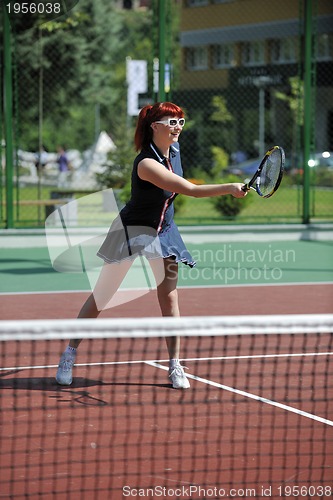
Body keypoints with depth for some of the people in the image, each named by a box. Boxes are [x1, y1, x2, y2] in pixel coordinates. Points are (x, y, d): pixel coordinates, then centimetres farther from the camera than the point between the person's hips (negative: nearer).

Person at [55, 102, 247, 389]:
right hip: (132, 231, -6)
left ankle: (175, 366, 7)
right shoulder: (147, 164, -30)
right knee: (101, 296, 1)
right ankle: (69, 355, 13)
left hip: (164, 232, 6)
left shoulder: (175, 149, -5)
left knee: (169, 298, 0)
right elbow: (191, 190, -36)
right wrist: (229, 188, -41)